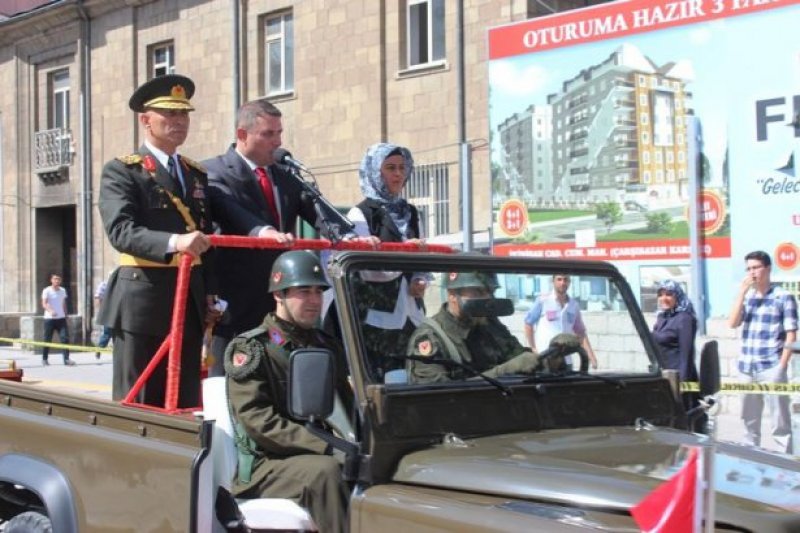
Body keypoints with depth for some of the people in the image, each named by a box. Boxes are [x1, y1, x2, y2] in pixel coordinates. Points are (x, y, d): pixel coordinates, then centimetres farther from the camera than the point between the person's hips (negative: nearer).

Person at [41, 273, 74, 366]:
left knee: (65, 338, -8)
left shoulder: (63, 290, 11)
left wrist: (66, 315, 20)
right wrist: (50, 311, -34)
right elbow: (44, 304, -16)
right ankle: (44, 359, 19)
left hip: (61, 318, 4)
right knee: (47, 340, 4)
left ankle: (66, 359, -10)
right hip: (49, 318, -4)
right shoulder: (47, 291, -5)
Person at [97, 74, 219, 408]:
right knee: (136, 404, -2)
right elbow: (120, 231, -18)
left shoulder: (198, 174, 17)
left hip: (191, 302, 6)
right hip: (141, 302, -6)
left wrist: (210, 295, 8)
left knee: (185, 405, 8)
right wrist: (173, 242, -34)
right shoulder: (122, 171, -2)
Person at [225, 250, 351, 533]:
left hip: (320, 455, 5)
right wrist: (325, 447, -22)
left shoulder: (328, 346, 17)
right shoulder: (249, 349, -3)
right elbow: (256, 420, -13)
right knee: (325, 471, -34)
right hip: (266, 465, -5)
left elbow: (347, 404, 18)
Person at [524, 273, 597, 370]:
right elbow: (528, 324, 2)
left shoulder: (574, 305, 11)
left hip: (566, 361, 4)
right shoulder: (542, 301, -3)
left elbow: (581, 333, 15)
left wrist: (591, 356, 6)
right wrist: (533, 349, -2)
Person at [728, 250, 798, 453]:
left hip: (771, 368, -5)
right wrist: (741, 292, -6)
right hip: (746, 368, 5)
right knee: (749, 418, 14)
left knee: (780, 420, -2)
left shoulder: (784, 297, -3)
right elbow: (733, 323, 0)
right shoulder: (746, 296, 12)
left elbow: (791, 335, -5)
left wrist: (782, 365, -11)